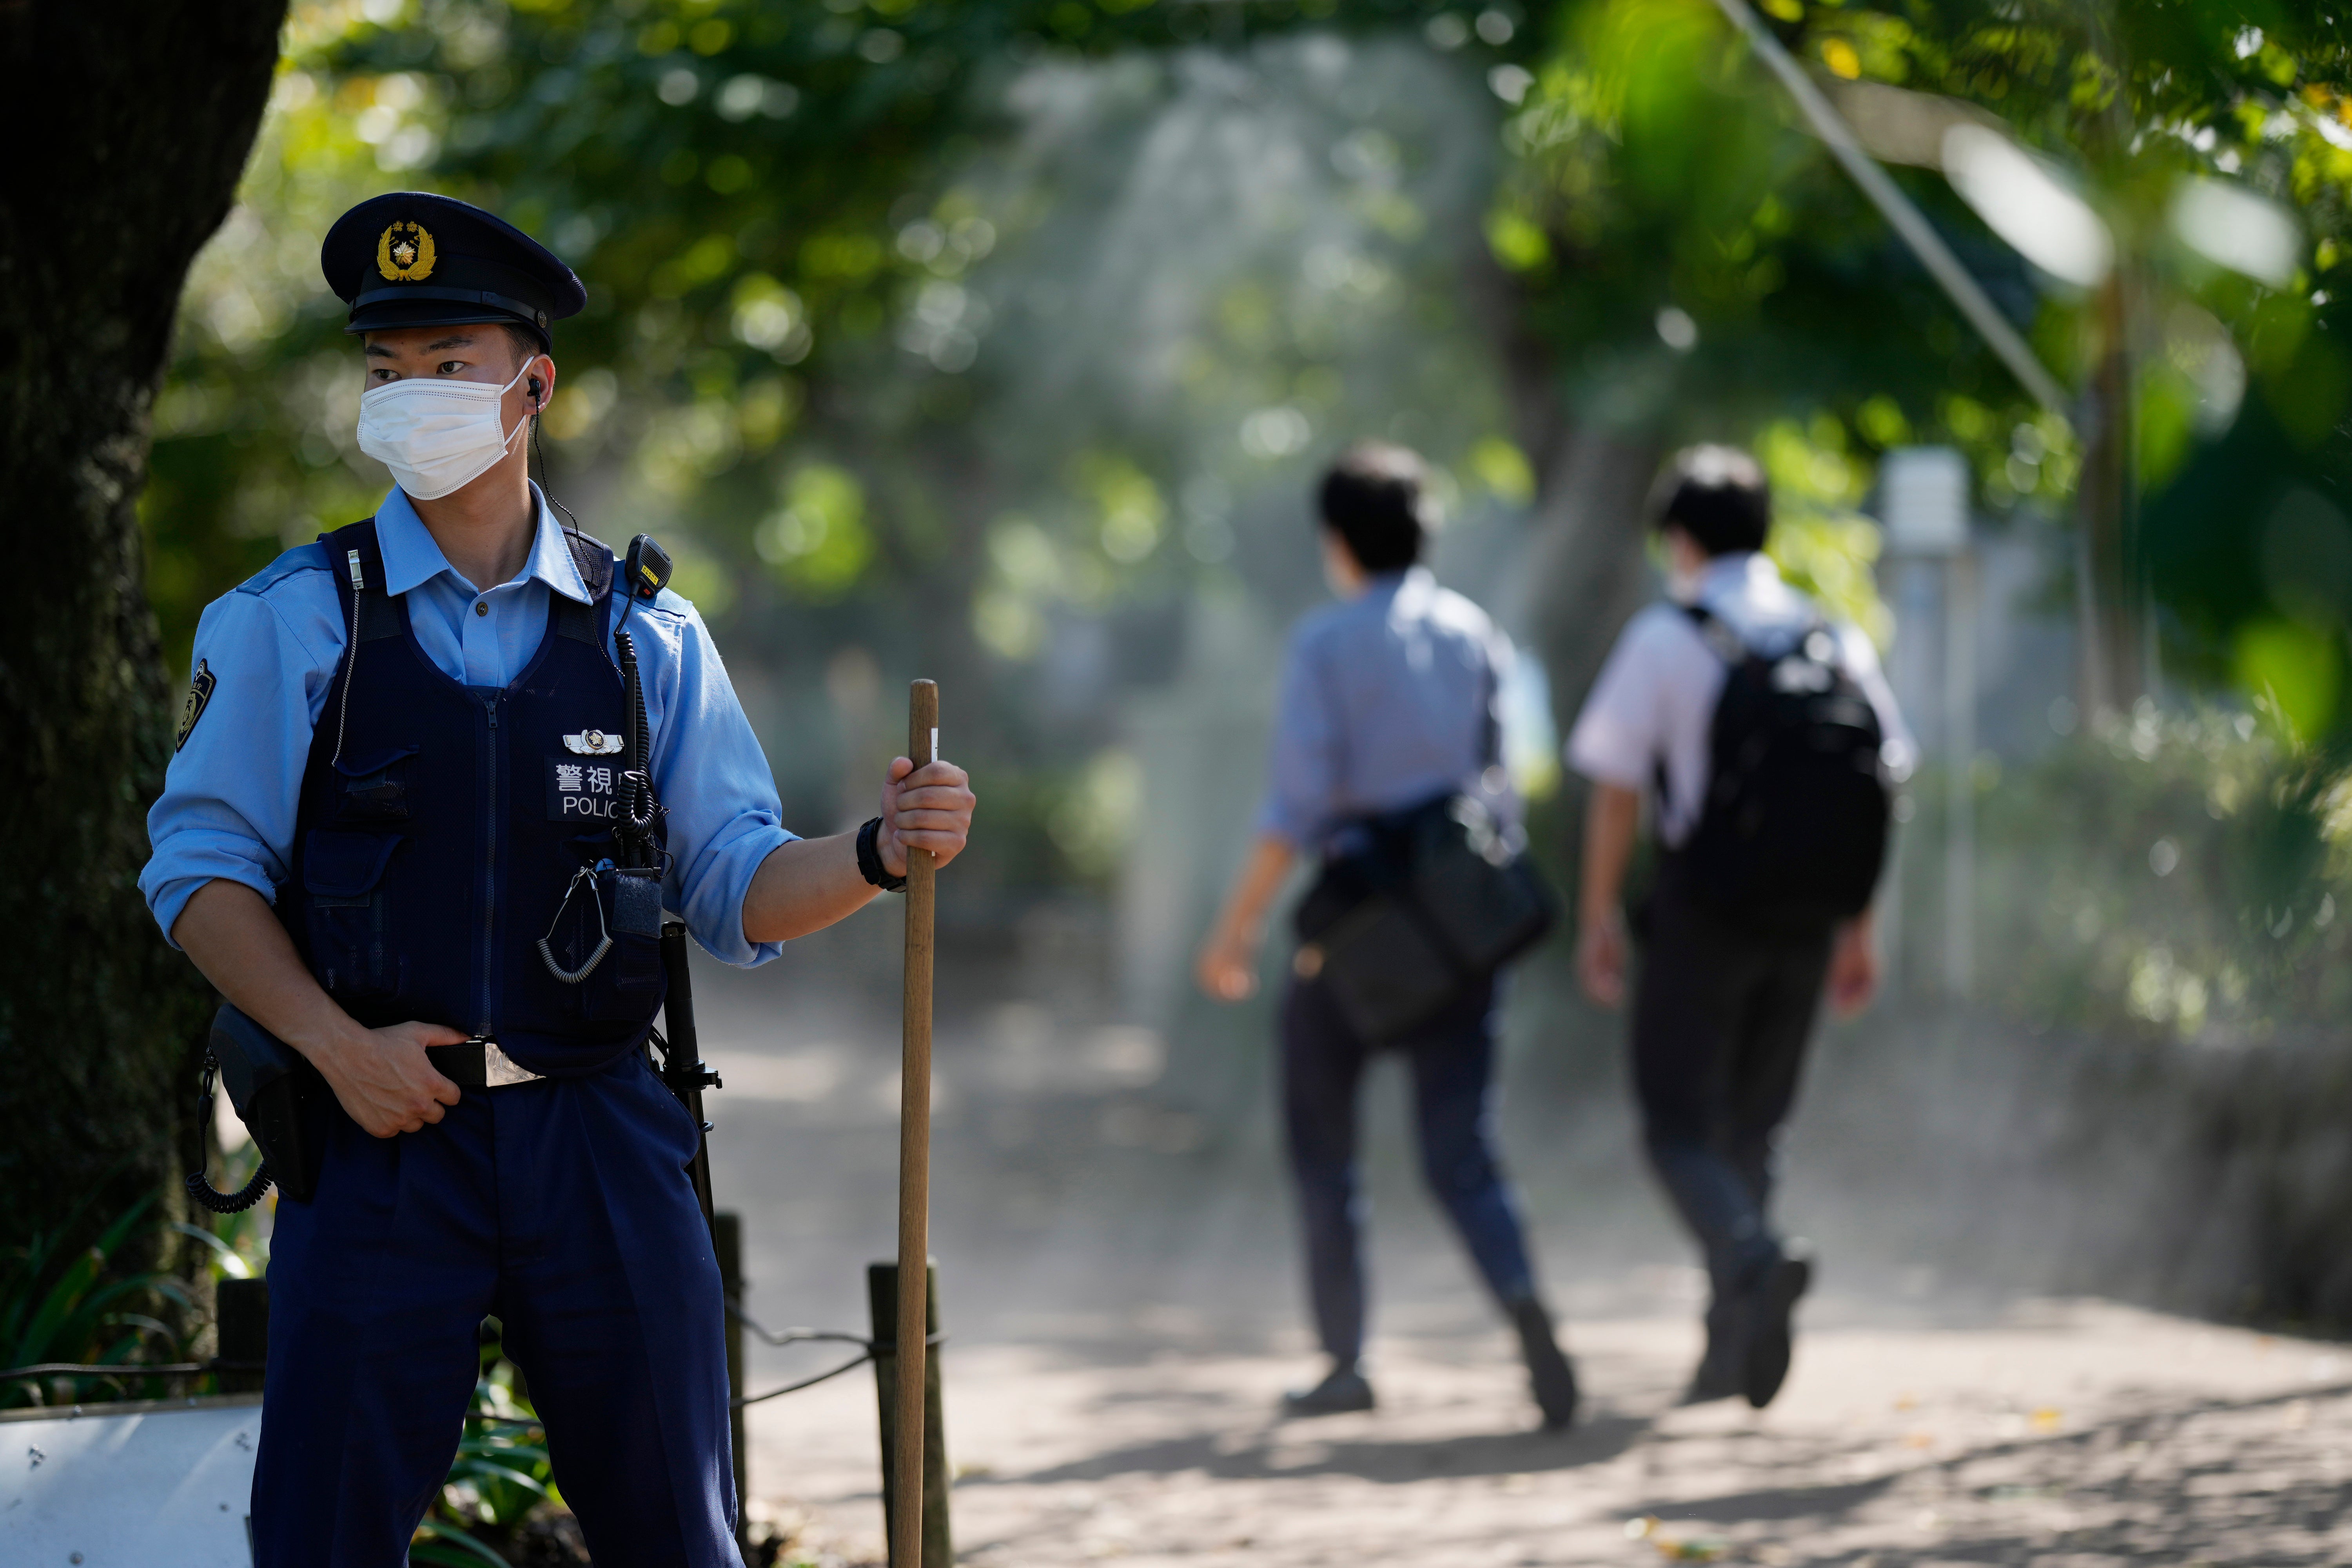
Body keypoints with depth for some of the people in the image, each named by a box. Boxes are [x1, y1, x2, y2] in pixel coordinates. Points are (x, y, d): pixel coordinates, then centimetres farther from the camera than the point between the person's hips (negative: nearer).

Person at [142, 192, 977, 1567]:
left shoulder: (646, 638, 9)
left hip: (600, 1140, 2)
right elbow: (202, 869, 1)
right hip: (379, 1134, -2)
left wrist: (878, 854, -13)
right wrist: (340, 1045, -12)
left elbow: (735, 885, 7)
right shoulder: (292, 625, 3)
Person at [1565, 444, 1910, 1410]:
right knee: (1751, 1124, 16)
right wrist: (1858, 929, 15)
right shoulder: (1836, 641, 8)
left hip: (1704, 900, -5)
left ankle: (1754, 1255, -29)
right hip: (1807, 913, 5)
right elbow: (1877, 781, 9)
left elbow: (1615, 790, -7)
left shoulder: (1664, 638, -6)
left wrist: (1597, 918, 1)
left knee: (1678, 1124, 0)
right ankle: (1734, 1346, 15)